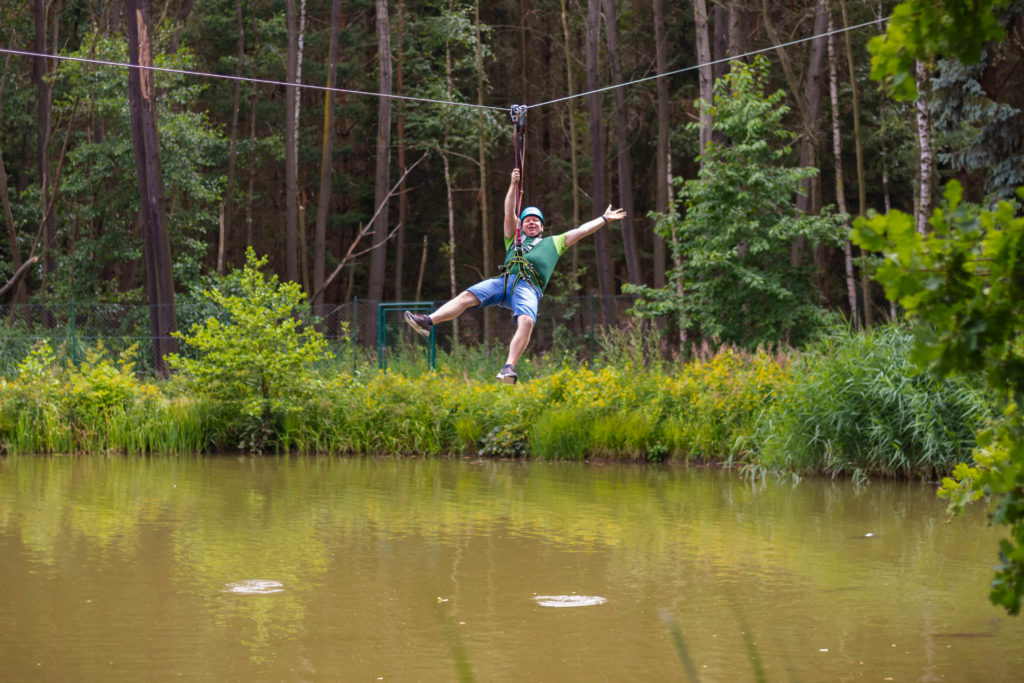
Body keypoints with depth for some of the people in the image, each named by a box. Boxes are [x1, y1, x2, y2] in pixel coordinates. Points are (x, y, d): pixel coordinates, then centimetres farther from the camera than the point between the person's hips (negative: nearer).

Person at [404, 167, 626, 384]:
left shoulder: (553, 243, 33)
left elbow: (581, 230, 33)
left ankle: (509, 368, -44)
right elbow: (509, 214, 26)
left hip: (528, 288, -2)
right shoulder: (514, 239, 34)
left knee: (527, 322, -32)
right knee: (467, 296, -19)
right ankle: (428, 322, -31)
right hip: (504, 281, 2)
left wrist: (604, 219, 31)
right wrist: (514, 185, 18)